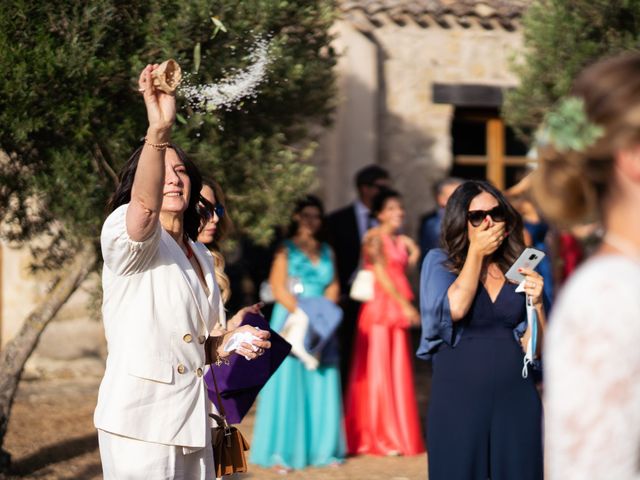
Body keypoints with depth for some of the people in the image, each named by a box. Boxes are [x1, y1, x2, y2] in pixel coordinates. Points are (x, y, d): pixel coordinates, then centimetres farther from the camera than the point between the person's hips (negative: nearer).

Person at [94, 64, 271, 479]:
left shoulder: (200, 255, 20)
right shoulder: (125, 233, -5)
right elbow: (145, 204, -32)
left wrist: (225, 344, 9)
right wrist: (159, 131, -48)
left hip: (192, 421, 8)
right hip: (141, 422, -7)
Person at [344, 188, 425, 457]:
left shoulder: (401, 241, 16)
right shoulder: (374, 238, -6)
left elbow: (401, 273, 14)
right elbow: (381, 275, -12)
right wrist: (405, 305, -13)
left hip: (398, 311, 7)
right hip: (379, 307, -7)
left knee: (398, 372, 7)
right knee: (378, 371, -3)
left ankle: (398, 434, 13)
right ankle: (378, 437, 2)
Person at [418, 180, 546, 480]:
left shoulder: (517, 269, 8)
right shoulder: (439, 262, 1)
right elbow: (455, 308, -19)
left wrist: (536, 303, -9)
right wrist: (475, 252, -10)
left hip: (517, 399, 3)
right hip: (458, 399, -2)